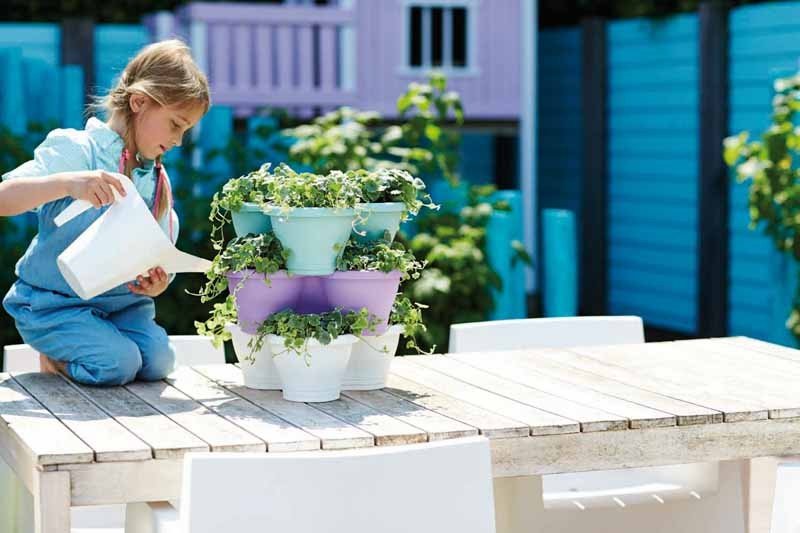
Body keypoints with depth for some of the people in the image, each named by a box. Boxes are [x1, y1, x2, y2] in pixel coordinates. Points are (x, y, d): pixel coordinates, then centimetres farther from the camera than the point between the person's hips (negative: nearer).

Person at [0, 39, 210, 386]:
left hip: (119, 301, 6)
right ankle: (54, 355, 7)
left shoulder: (158, 179, 9)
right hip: (54, 302, -6)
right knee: (118, 364, -25)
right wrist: (66, 183, -41)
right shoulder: (76, 150, -13)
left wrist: (155, 284, -12)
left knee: (157, 362, -15)